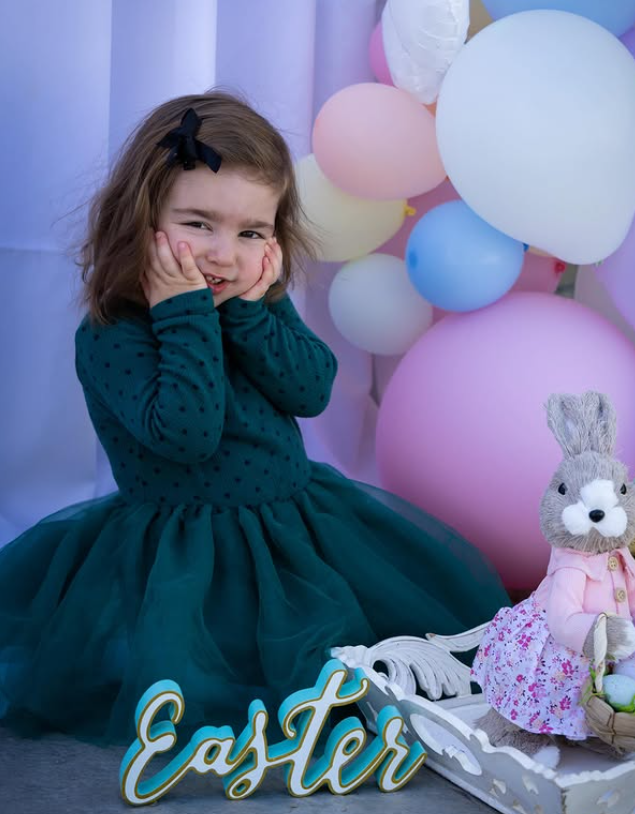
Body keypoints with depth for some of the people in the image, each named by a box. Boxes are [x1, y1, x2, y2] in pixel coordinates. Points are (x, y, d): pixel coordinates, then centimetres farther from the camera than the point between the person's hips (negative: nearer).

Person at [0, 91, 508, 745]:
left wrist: (246, 310, -18)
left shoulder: (262, 309, 4)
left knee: (452, 596, 4)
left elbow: (311, 390, -10)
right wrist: (188, 316, -27)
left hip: (294, 523, 6)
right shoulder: (109, 337, -17)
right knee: (178, 684, -27)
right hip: (178, 556, -5)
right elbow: (187, 432, -29)